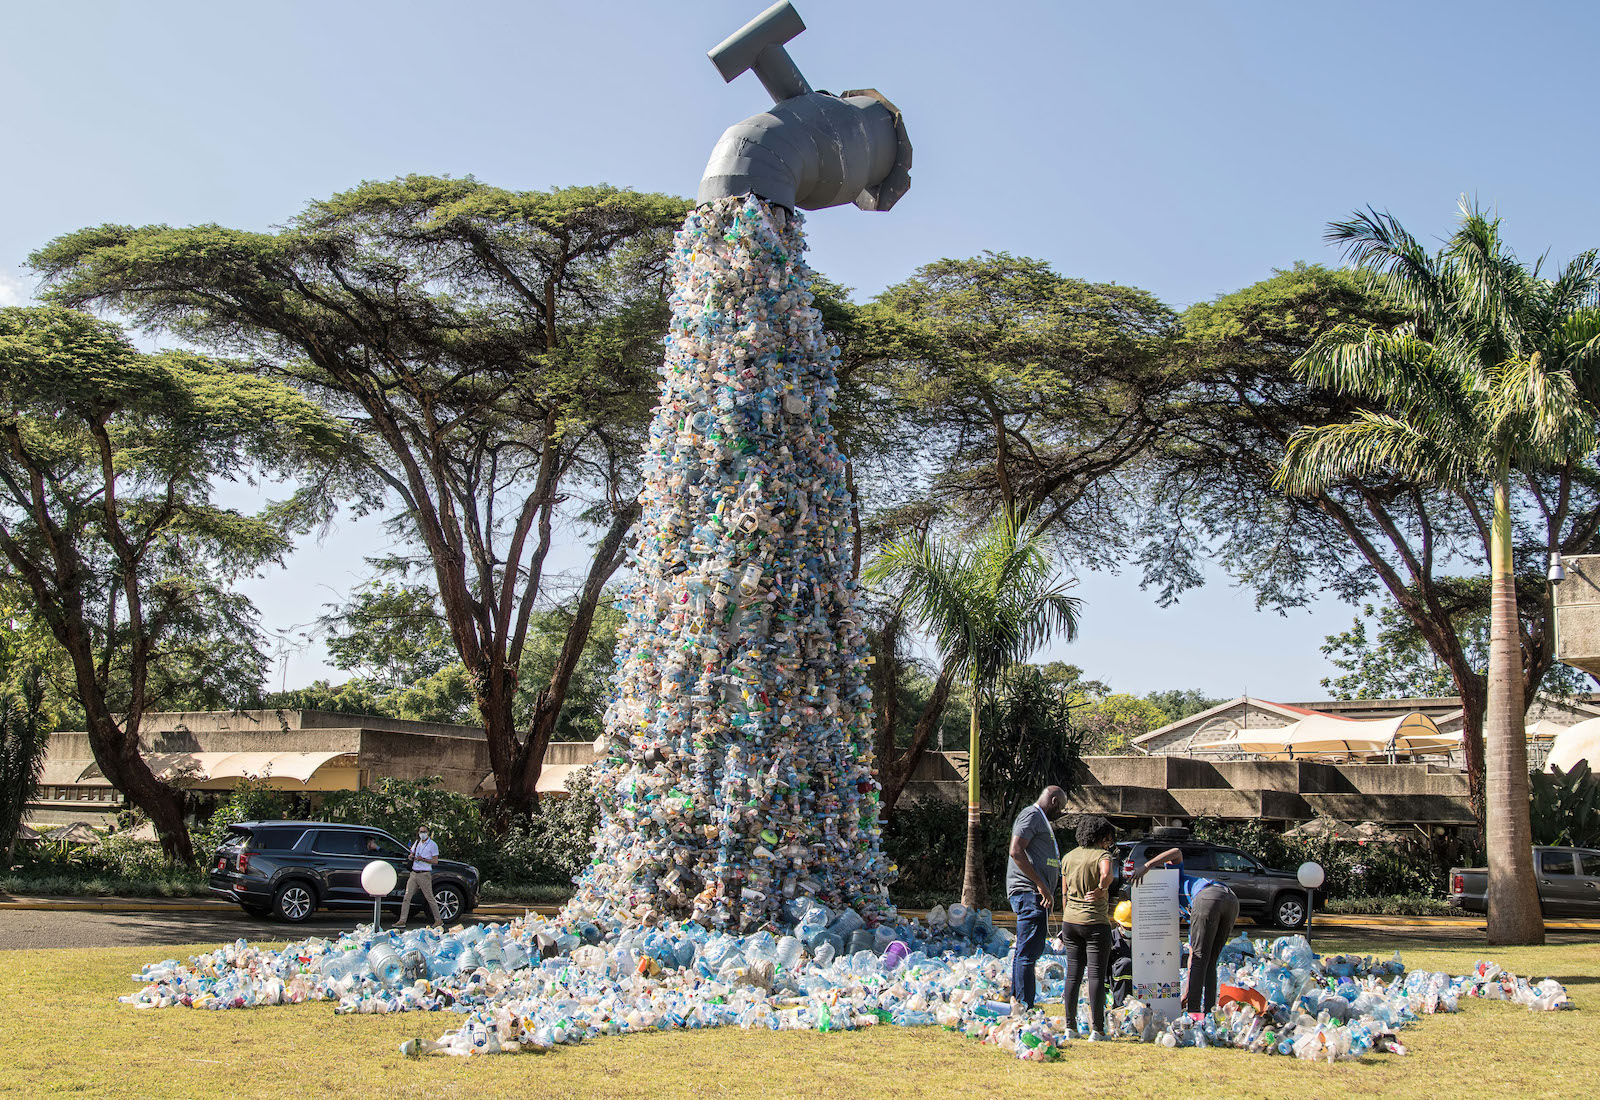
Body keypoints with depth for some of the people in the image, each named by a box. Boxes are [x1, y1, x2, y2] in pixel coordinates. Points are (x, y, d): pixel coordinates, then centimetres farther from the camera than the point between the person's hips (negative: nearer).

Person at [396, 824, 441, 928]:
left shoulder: (432, 845, -2)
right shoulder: (417, 842, 16)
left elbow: (435, 861, -6)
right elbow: (412, 854, 26)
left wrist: (423, 859, -18)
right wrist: (411, 856, 2)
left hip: (424, 874, -6)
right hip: (414, 873, 6)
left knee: (430, 898, -3)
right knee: (407, 897, -2)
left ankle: (438, 921, 6)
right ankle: (402, 921, -1)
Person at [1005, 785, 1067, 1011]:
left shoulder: (1040, 819, 24)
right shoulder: (1031, 815, -8)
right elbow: (1016, 851, -20)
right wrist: (1040, 885, -22)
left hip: (1037, 894, 11)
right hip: (1029, 892, -11)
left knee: (1029, 950, 16)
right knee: (1028, 952, -11)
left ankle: (1016, 997, 23)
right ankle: (1025, 1005, -11)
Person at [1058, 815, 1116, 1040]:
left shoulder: (1068, 857, 10)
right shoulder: (1102, 855, -9)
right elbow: (1106, 875, -32)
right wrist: (1102, 889, -14)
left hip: (1071, 920, 6)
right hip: (1095, 922, -6)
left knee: (1073, 973, 12)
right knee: (1096, 975, -1)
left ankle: (1069, 1026, 13)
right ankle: (1097, 1030, -2)